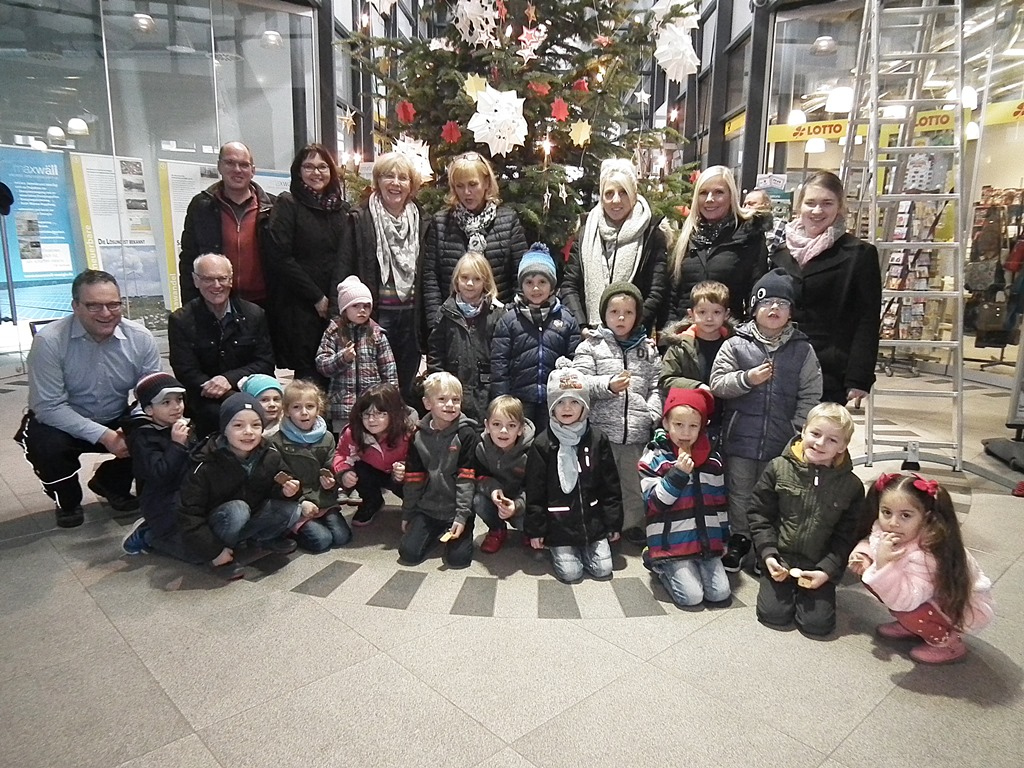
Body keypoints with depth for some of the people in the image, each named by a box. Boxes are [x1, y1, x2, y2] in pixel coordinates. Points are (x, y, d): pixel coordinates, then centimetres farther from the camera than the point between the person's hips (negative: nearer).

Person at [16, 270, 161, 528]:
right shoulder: (49, 341, -22)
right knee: (46, 445, -33)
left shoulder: (140, 338, -14)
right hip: (62, 423, -3)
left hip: (119, 422, 3)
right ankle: (68, 501, 4)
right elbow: (49, 407, -23)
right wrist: (104, 436, -32)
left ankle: (111, 484, 12)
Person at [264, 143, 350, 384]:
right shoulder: (287, 204, 0)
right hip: (298, 305, -4)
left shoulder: (340, 208, 15)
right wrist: (316, 297, -9)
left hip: (334, 305, 4)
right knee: (308, 374, -6)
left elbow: (344, 257, 6)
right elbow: (280, 257, -8)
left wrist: (335, 299, -8)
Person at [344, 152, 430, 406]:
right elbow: (346, 270, -2)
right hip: (375, 314, -3)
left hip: (411, 315, 3)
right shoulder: (360, 219, 0)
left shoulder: (422, 221, 10)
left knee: (409, 390, 10)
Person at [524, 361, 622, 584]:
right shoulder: (542, 444, -8)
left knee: (603, 570, 0)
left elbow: (611, 485, 3)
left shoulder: (597, 439, -2)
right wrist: (535, 530, -4)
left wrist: (614, 523, 3)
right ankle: (556, 550, 24)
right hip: (559, 524, -2)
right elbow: (534, 491, -4)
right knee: (571, 573, -6)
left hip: (593, 521, 2)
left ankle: (584, 548, 29)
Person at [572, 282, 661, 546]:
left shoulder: (648, 348, 11)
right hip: (601, 429, -2)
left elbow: (656, 387, 6)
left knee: (635, 482, 11)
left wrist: (654, 416, -7)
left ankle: (632, 524, 28)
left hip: (637, 432, 2)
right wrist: (608, 385, -19)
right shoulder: (591, 345, 3)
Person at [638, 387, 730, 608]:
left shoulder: (712, 459, 6)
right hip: (673, 543, -4)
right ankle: (660, 564, 12)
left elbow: (721, 500, 15)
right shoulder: (653, 458, -8)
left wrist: (724, 538, 16)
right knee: (691, 596, -12)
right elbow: (655, 502, -13)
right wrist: (678, 474, -23)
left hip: (707, 541, 5)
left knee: (721, 594, -5)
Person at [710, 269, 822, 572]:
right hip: (741, 438, 0)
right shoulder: (736, 345, -3)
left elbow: (810, 396, 1)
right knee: (740, 493, 13)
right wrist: (747, 379, -19)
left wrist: (798, 433, -6)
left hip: (781, 442, 1)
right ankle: (738, 540, 30)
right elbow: (717, 384, -4)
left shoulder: (802, 350, 0)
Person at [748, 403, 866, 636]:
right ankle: (786, 590, 22)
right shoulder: (779, 468, -8)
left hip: (818, 567, 1)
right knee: (773, 615, -10)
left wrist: (827, 571, -12)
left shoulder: (851, 485, -6)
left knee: (817, 624, -9)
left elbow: (845, 537, -2)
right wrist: (768, 554, -11)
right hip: (780, 560, 0)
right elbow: (759, 514, -3)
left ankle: (802, 592, 21)